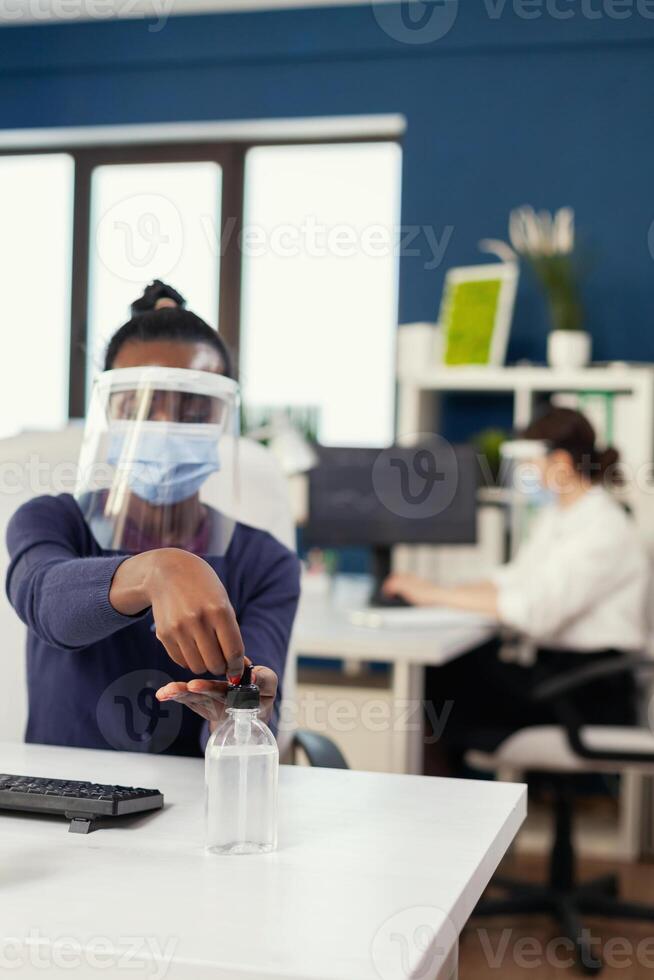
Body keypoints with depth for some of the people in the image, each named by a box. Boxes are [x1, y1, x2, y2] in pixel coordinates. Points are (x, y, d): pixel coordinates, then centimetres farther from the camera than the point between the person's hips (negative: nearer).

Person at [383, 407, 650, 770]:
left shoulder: (604, 529, -18)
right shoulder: (555, 515, 13)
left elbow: (535, 610, -27)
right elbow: (512, 580, 11)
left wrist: (438, 594, -23)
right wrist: (431, 591, -3)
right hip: (552, 665, 8)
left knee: (446, 677, -15)